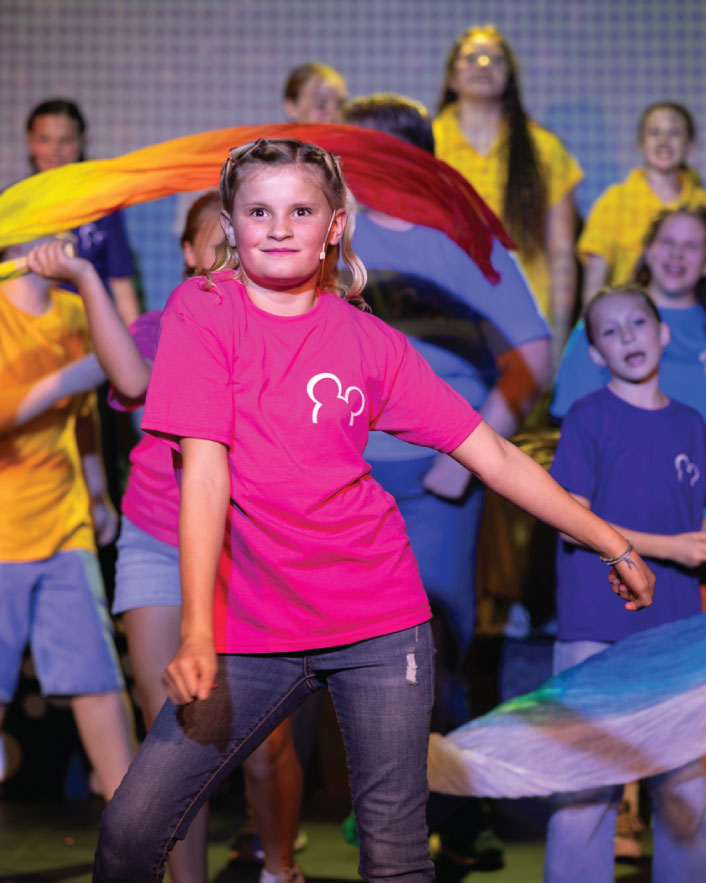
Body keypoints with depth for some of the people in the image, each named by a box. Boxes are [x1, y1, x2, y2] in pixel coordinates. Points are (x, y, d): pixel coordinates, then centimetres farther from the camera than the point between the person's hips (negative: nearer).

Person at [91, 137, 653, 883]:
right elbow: (204, 466, -10)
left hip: (378, 622, 1)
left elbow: (492, 457, 8)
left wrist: (616, 545, 9)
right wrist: (196, 632, -17)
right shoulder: (203, 310, -1)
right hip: (252, 628, -1)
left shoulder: (370, 341, 4)